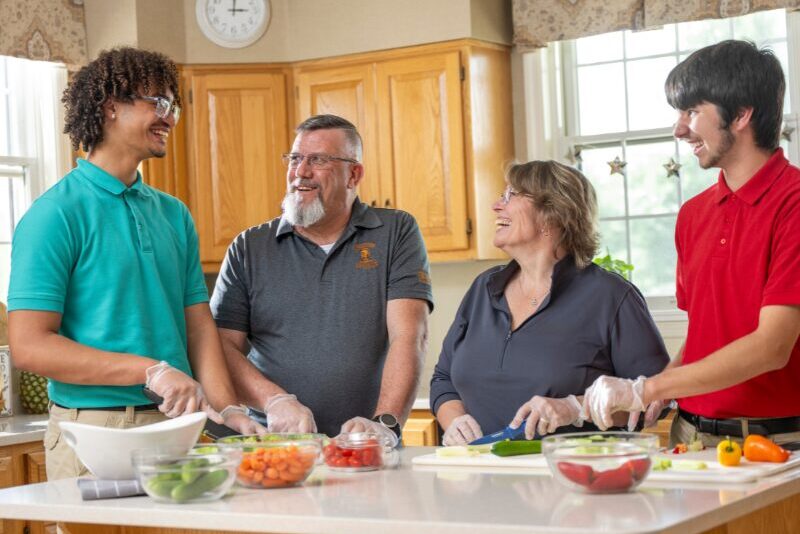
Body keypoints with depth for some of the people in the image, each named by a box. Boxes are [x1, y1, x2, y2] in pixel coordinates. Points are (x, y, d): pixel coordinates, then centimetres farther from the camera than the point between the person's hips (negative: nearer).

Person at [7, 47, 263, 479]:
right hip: (95, 430, -6)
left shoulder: (174, 215, 12)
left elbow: (198, 326, 9)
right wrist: (151, 370, -19)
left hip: (177, 427, 6)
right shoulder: (56, 213, -9)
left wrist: (227, 409, -7)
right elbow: (29, 346, -15)